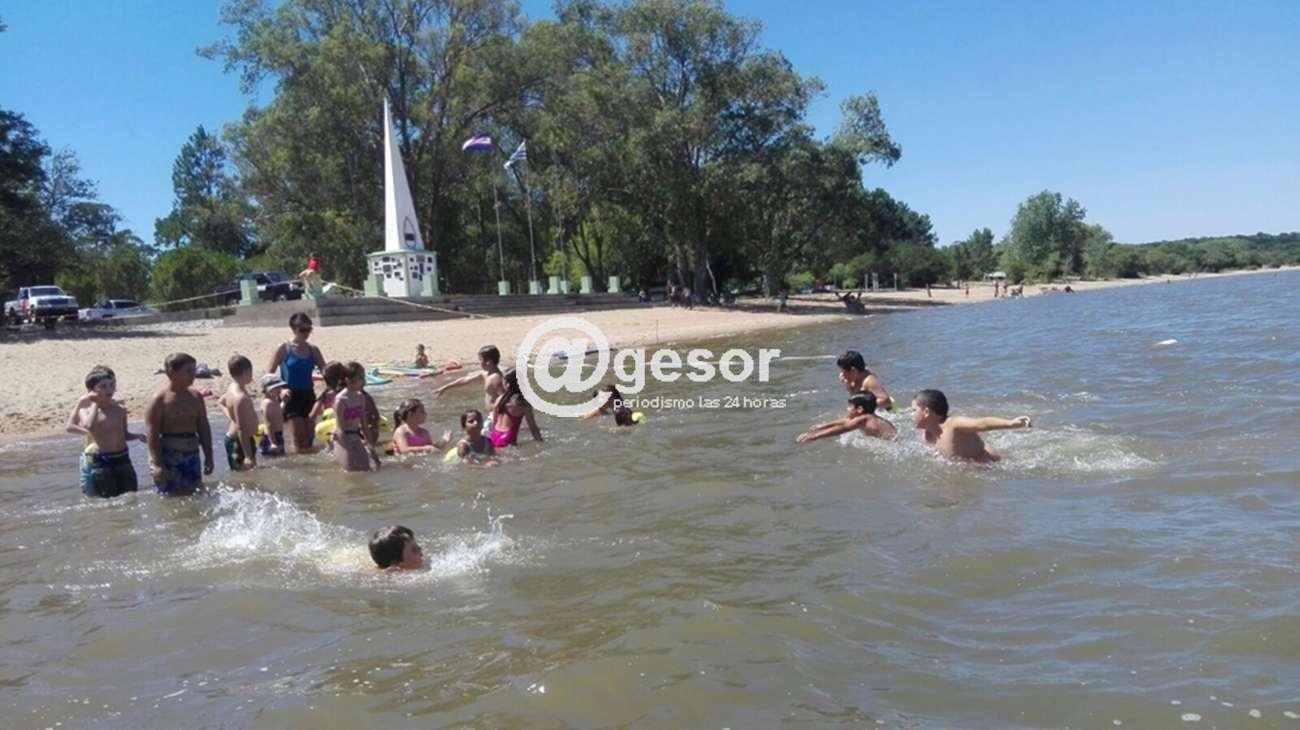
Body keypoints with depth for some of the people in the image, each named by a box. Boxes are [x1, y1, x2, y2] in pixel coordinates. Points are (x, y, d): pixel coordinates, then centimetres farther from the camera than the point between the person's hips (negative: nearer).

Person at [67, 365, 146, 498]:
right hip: (99, 462, -5)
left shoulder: (120, 409, 6)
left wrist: (138, 436, -5)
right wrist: (95, 404, -17)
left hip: (122, 460, 5)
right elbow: (89, 425, -28)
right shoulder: (86, 409, -6)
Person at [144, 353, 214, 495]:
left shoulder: (195, 397, 9)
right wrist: (157, 464, -19)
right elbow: (152, 434, -13)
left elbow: (204, 428, 13)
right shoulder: (160, 399, -9)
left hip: (191, 456, 6)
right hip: (168, 458, -6)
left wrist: (208, 457, 10)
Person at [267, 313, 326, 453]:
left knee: (310, 436, 6)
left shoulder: (313, 350, 7)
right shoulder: (284, 349, -5)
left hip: (308, 395, 4)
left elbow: (325, 370, 3)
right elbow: (269, 374, -3)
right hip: (291, 396, -4)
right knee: (300, 441, -9)